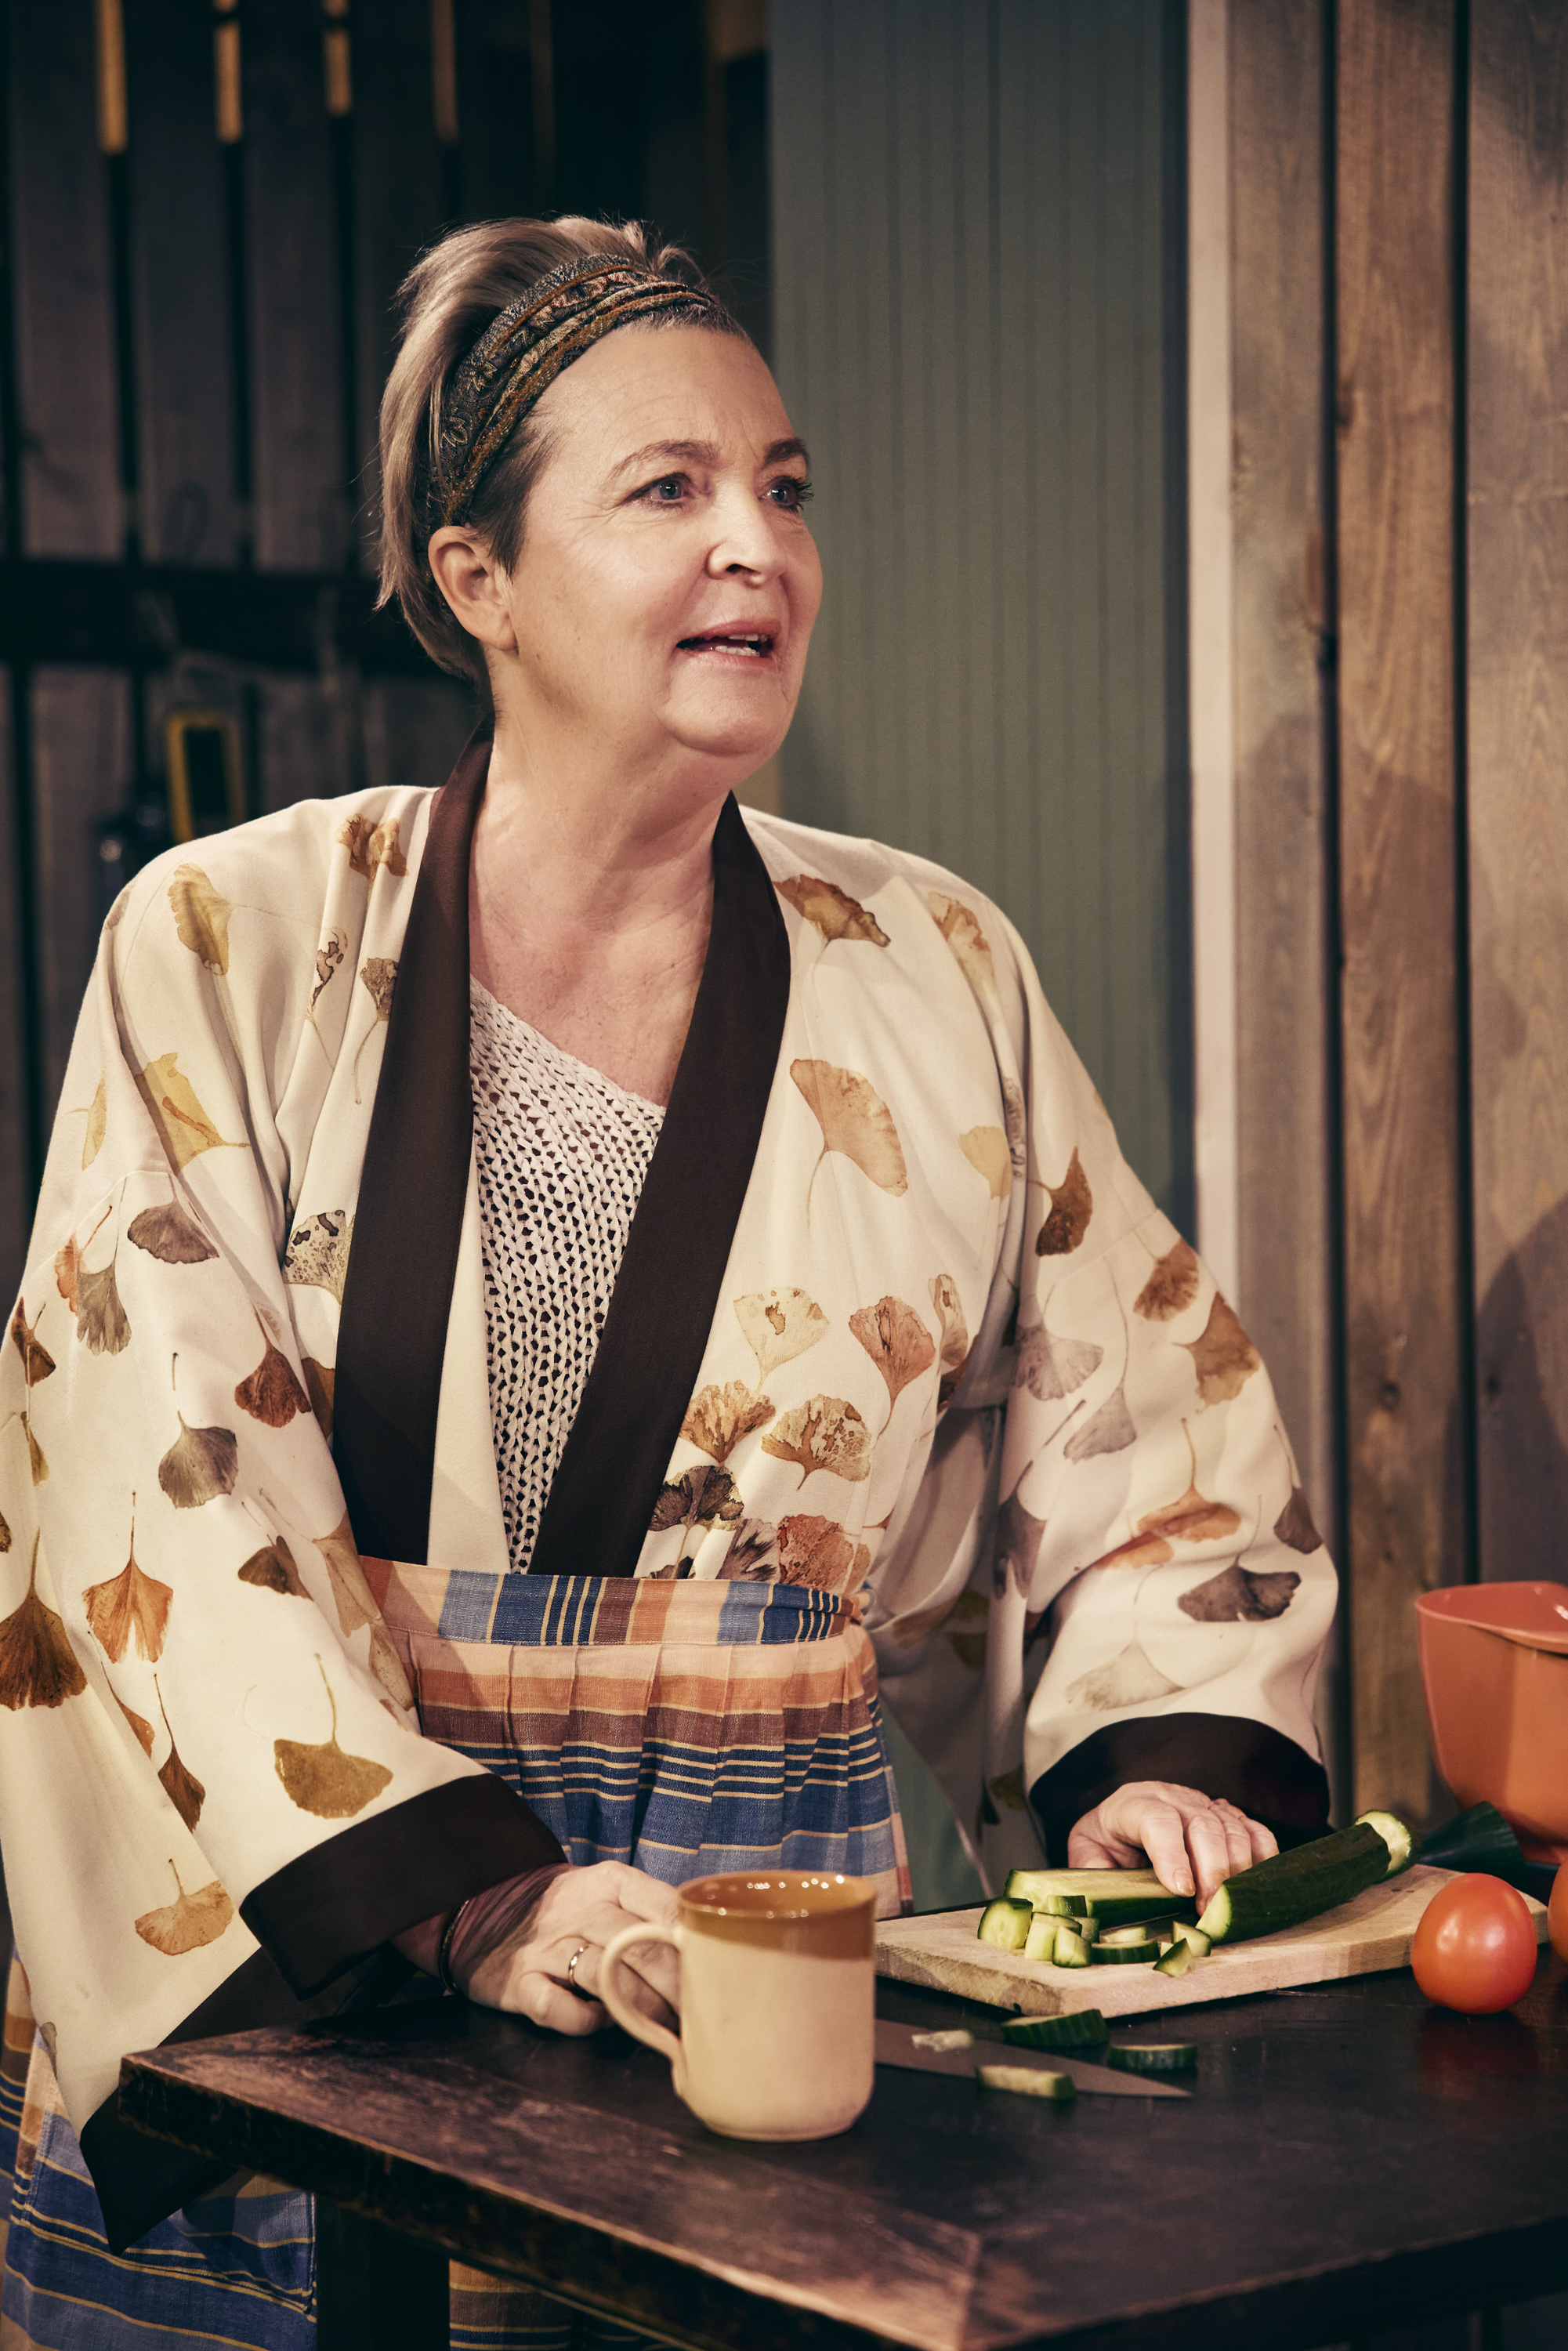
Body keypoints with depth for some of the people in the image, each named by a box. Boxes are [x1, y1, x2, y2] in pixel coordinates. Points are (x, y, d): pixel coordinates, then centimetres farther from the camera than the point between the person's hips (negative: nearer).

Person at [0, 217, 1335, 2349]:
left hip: (788, 1999, 2)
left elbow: (1159, 1416, 16)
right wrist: (459, 1887, -20)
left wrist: (1166, 1750, 0)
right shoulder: (231, 952, -2)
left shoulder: (938, 976, 7)